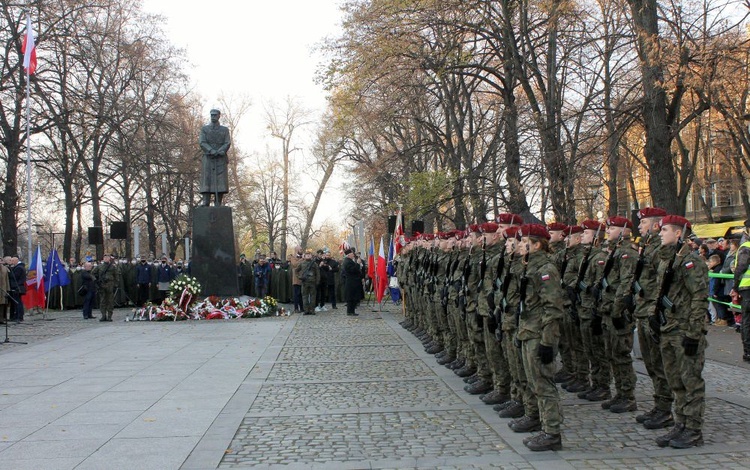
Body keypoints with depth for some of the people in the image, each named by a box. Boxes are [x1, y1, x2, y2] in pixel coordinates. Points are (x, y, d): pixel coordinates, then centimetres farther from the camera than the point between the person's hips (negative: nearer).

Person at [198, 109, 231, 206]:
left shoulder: (225, 129, 13)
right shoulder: (204, 129, 13)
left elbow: (227, 144, 1)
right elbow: (202, 143, 0)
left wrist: (220, 151, -18)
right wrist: (211, 151, -18)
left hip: (221, 159, 0)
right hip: (208, 159, 0)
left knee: (220, 182, -7)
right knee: (207, 181, -8)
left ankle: (218, 204, -8)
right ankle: (205, 204, -12)